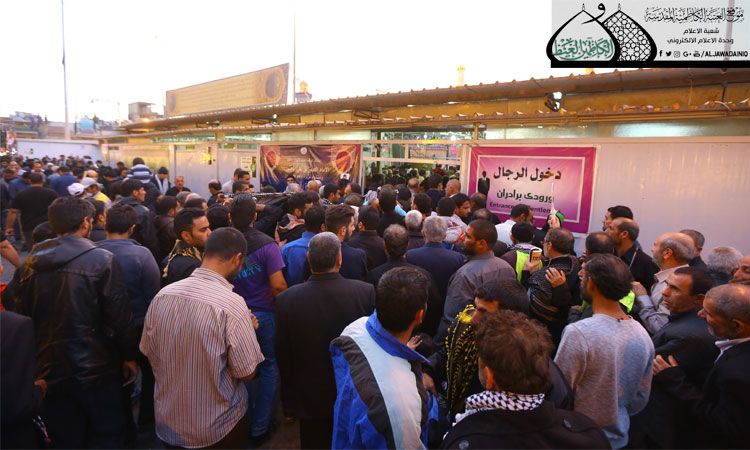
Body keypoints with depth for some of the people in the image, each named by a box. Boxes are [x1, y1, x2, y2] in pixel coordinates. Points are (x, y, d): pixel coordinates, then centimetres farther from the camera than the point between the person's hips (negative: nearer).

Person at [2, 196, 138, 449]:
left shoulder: (31, 263, 0)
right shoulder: (102, 260, -14)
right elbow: (119, 316, -14)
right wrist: (129, 357, -2)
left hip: (49, 369, 5)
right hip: (95, 368, -4)